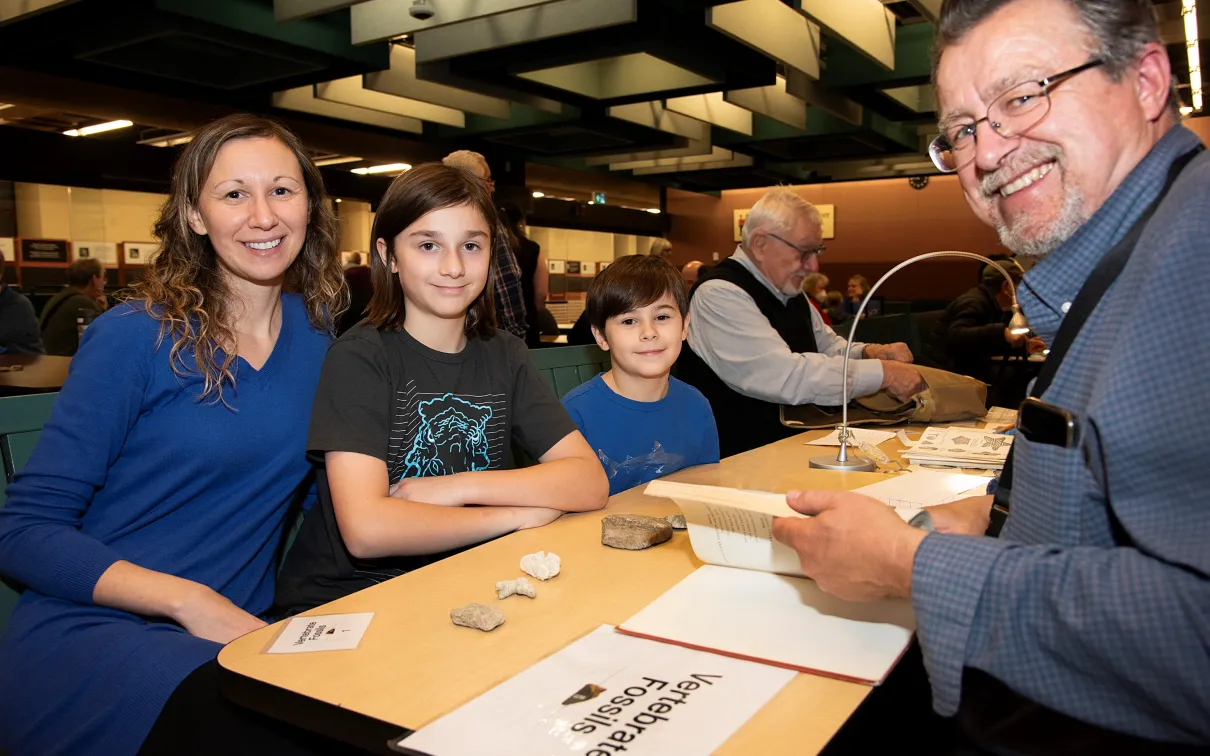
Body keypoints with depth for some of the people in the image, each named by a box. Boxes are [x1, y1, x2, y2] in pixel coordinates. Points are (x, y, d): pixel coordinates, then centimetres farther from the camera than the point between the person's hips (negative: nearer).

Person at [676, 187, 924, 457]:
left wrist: (869, 353, 0)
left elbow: (831, 348, 22)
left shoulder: (789, 290, 11)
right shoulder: (718, 295, -17)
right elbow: (787, 378, -26)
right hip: (740, 458, -8)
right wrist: (883, 373, -19)